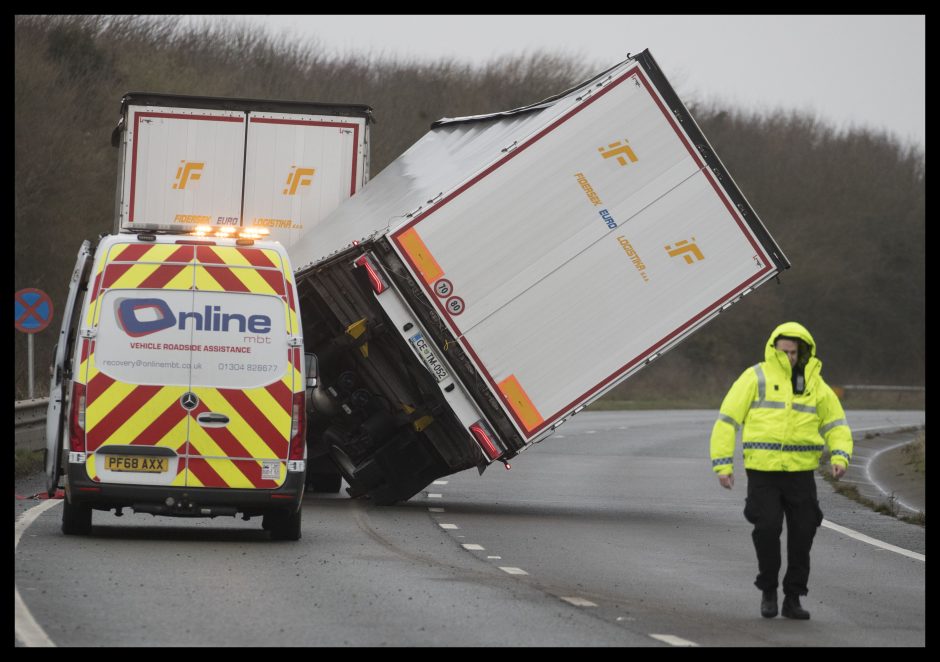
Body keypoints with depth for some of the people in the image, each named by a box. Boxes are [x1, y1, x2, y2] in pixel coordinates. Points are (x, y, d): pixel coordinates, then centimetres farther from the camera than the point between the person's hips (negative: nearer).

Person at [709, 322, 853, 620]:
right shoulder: (755, 378, -1)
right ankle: (768, 592, 10)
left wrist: (840, 456, -7)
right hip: (762, 471, -3)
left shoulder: (815, 384, 10)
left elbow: (836, 425, 13)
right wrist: (723, 464, -8)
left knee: (802, 534, 2)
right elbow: (727, 420, -2)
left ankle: (793, 598, 13)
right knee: (767, 528, -11)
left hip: (801, 472, 3)